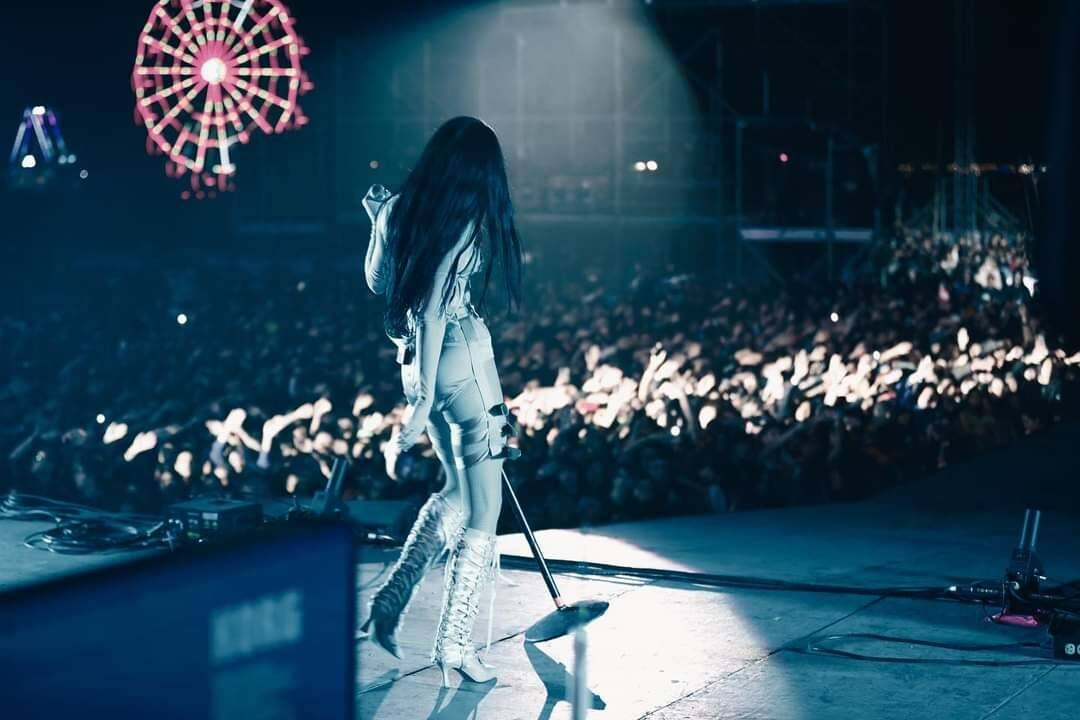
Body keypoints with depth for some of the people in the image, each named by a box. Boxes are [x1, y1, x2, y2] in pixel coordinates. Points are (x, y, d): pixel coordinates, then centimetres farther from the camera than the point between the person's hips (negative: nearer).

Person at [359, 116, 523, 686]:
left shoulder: (398, 208, 6)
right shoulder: (464, 219, -13)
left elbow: (376, 282, 17)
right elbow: (432, 309, -20)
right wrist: (424, 401, -20)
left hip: (414, 361, 8)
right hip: (459, 360, -8)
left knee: (458, 490, 24)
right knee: (483, 508, 2)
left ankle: (389, 604, 19)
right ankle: (454, 643, 2)